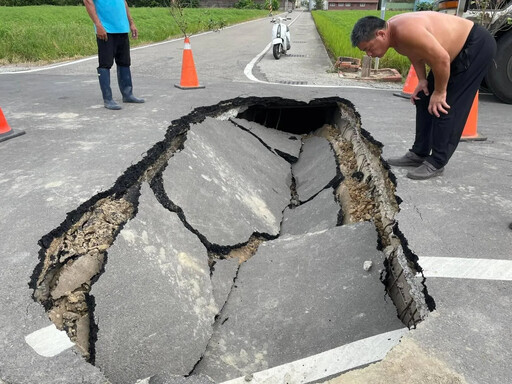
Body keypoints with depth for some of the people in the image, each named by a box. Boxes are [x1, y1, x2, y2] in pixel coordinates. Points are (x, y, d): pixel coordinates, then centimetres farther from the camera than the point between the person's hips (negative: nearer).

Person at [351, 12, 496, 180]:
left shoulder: (406, 31, -35)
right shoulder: (392, 32, -5)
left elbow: (441, 59, -32)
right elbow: (416, 52, 10)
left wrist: (440, 92, -20)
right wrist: (422, 80, 0)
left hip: (477, 46, -9)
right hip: (456, 49, 9)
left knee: (445, 106, -13)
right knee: (425, 101, 8)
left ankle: (437, 163, -4)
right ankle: (419, 154, 16)